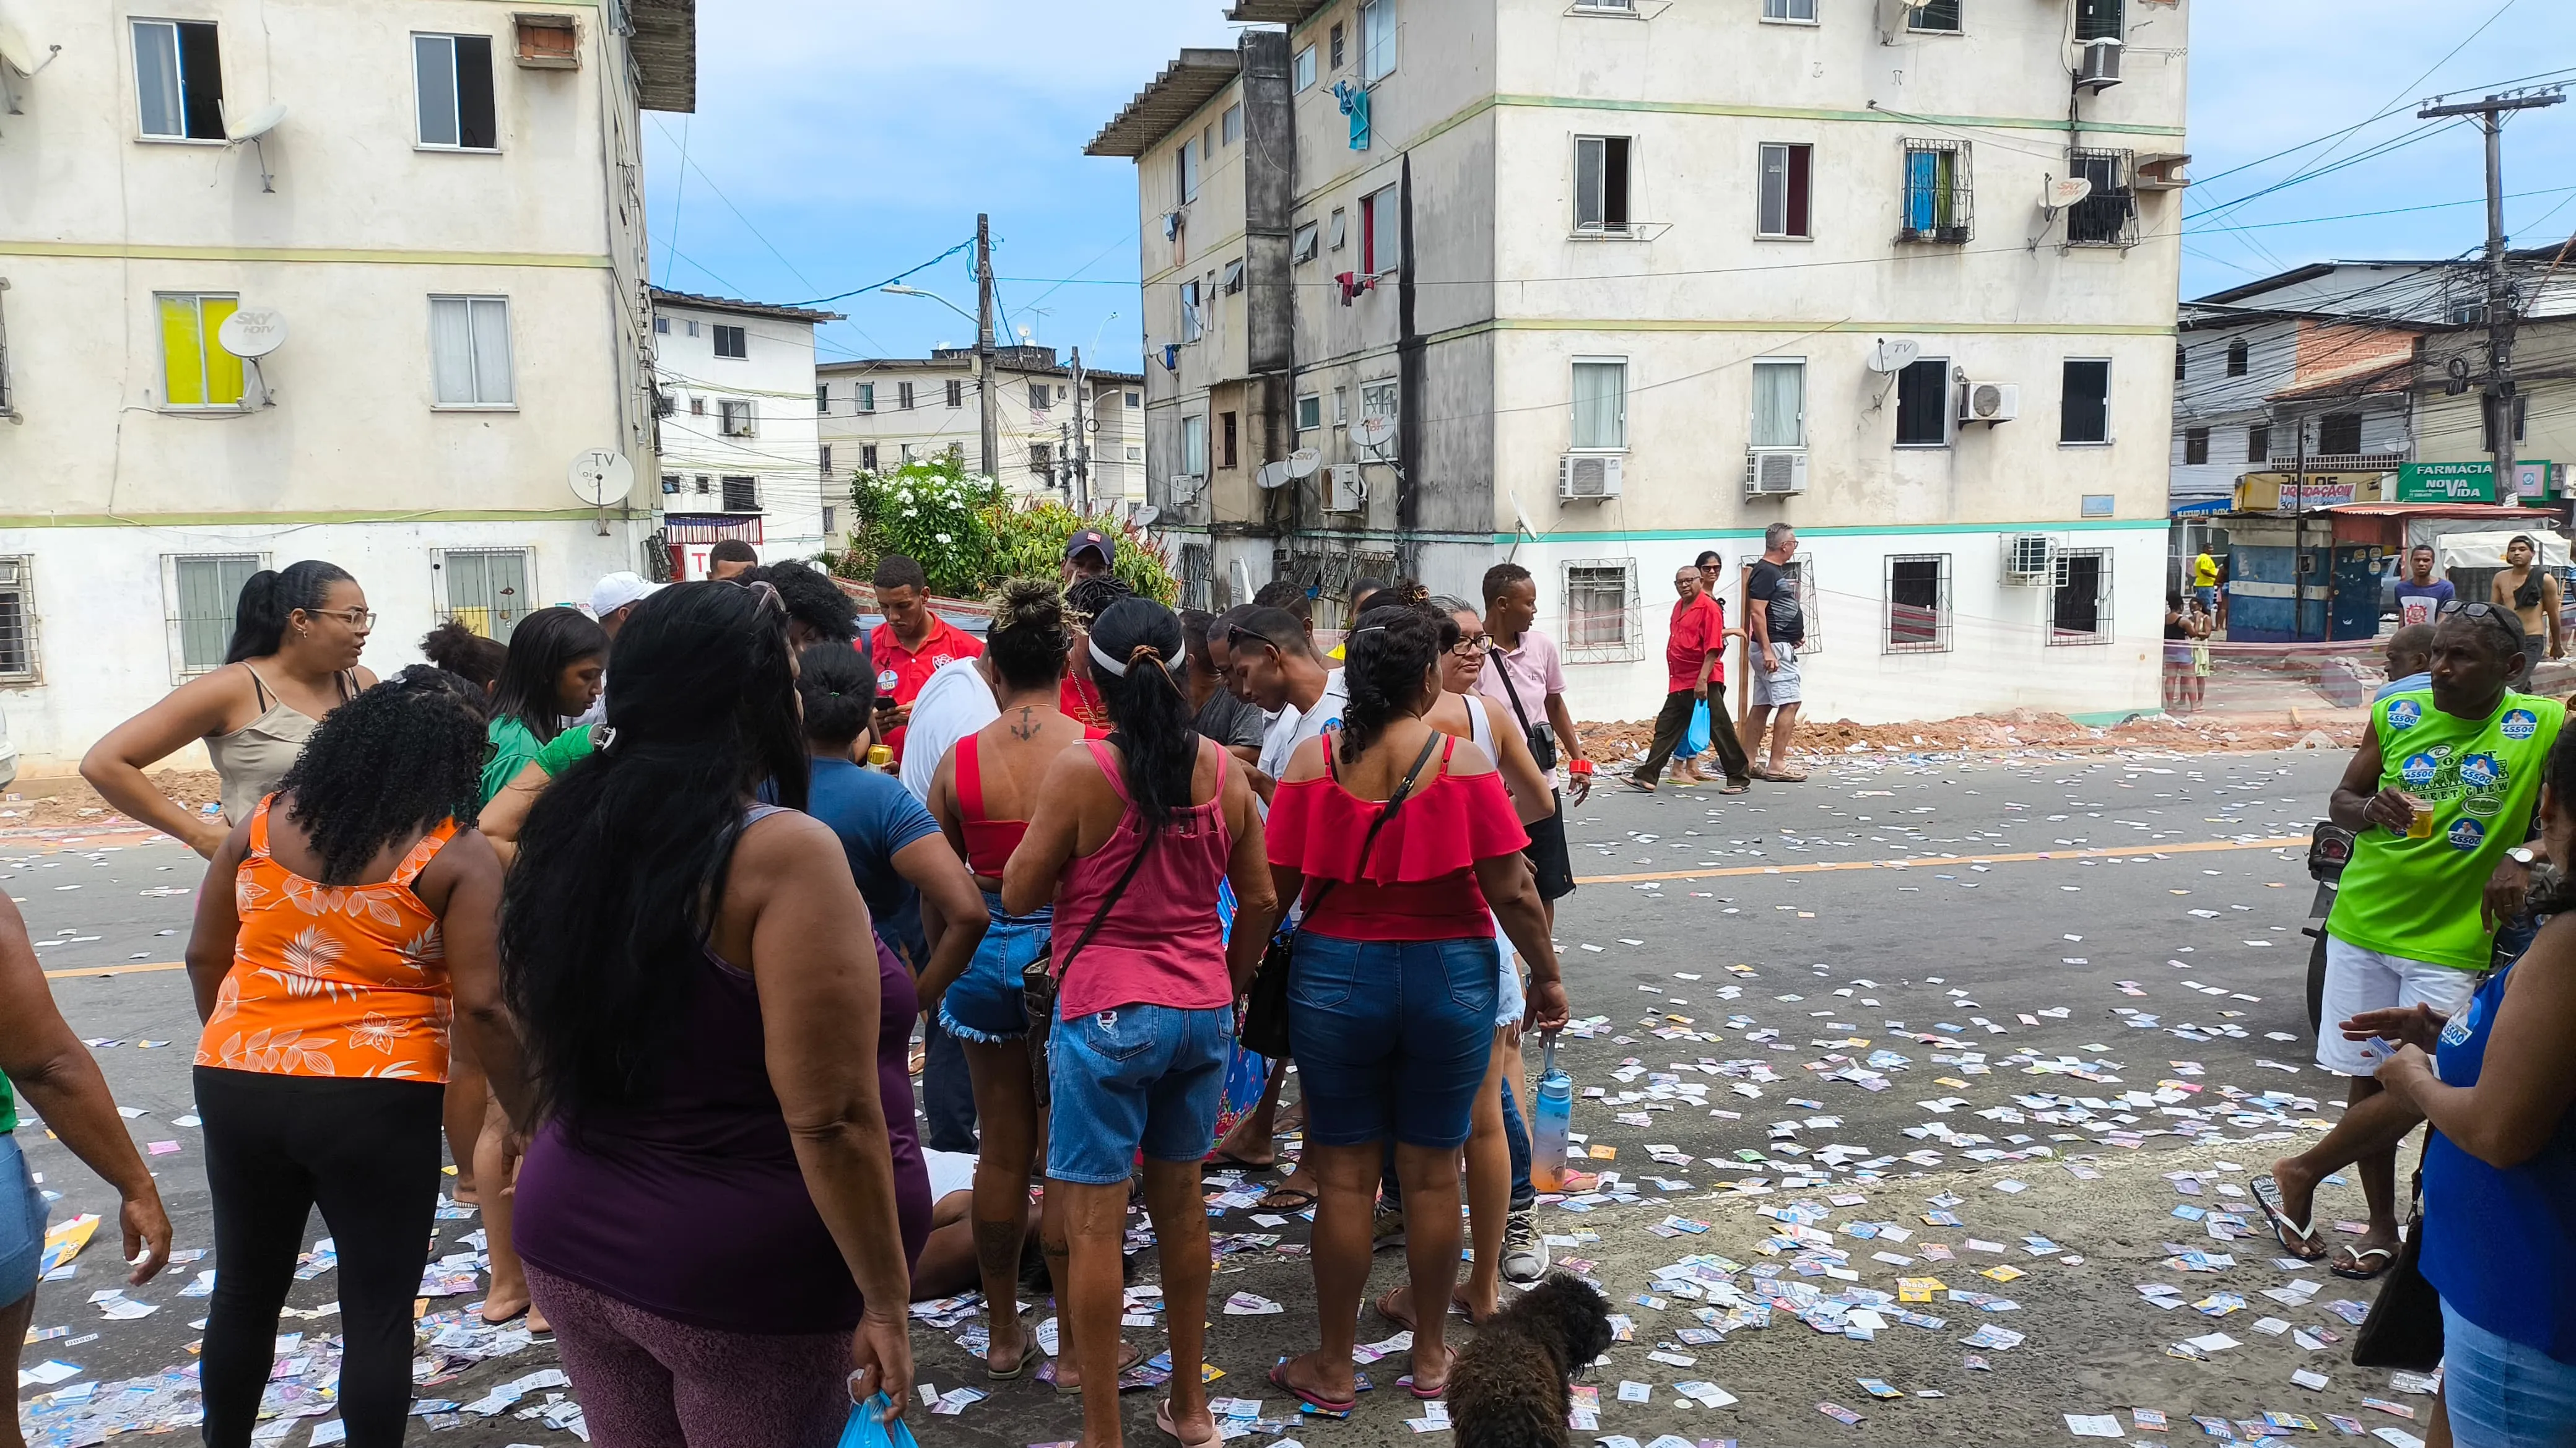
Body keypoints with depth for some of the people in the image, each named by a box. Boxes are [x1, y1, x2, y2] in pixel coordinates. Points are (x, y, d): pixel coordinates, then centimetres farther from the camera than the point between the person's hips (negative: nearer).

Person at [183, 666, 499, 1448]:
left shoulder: (261, 820, 3)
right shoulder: (459, 856, -11)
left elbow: (205, 958, 10)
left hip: (238, 1085, 5)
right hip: (379, 1102, -5)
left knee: (245, 1289, 24)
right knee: (378, 1310, 9)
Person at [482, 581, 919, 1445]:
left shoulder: (577, 833, 0)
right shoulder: (783, 853, -22)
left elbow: (481, 998, 15)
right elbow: (830, 1120, -24)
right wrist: (885, 1302, -15)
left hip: (576, 1242, 7)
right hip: (743, 1275, -6)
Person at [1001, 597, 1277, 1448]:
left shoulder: (1080, 770, -14)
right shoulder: (1223, 770, 1)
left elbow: (1018, 895, -6)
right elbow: (1259, 902, 8)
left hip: (1106, 1017, -5)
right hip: (1201, 1011, 5)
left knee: (1093, 1222, 4)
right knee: (1181, 1203, 18)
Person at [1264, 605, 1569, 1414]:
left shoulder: (1312, 762, -7)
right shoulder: (1462, 762, -10)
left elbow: (1275, 888, -4)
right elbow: (1511, 892, -9)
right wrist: (1546, 977, 4)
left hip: (1336, 975, 1)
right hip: (1448, 979, 0)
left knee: (1345, 1177, 11)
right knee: (1433, 1175, 13)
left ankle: (1333, 1368, 23)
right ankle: (1431, 1356, 28)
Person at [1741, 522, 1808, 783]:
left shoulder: (1777, 571, 17)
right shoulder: (1765, 572, -14)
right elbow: (1757, 612, -21)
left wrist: (1796, 634, 16)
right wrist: (1767, 650, -25)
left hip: (1779, 646, 10)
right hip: (1775, 647, -10)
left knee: (1761, 705, 10)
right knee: (1790, 703, -11)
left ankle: (1749, 762, 12)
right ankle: (1776, 766, -12)